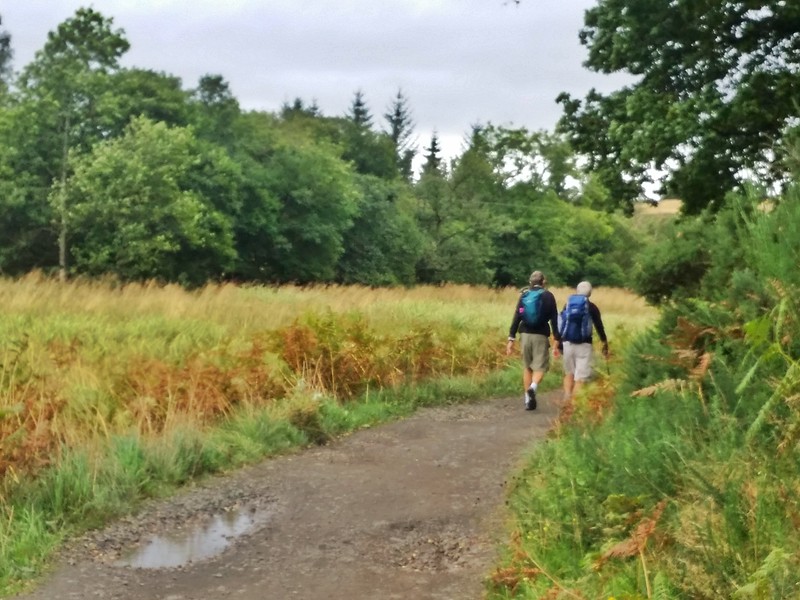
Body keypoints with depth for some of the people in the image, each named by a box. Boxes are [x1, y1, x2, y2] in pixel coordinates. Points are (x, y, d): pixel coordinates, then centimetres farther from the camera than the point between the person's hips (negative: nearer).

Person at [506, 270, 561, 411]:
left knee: (527, 367, 14)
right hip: (541, 336, -2)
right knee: (540, 367, 1)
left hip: (525, 334, 2)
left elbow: (516, 317, 2)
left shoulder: (524, 295, 7)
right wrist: (556, 341, 0)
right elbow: (554, 319, -2)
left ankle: (528, 400, 14)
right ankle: (533, 387, -29)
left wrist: (511, 338, 3)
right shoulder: (548, 296, 2)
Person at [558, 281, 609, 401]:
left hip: (567, 343, 3)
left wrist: (559, 343, 17)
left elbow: (562, 325, 10)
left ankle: (567, 399, 6)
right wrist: (605, 344, 14)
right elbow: (599, 327, 2)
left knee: (569, 373, 17)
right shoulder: (592, 307, 0)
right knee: (581, 377, -2)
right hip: (583, 344, -3)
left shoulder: (568, 305, 8)